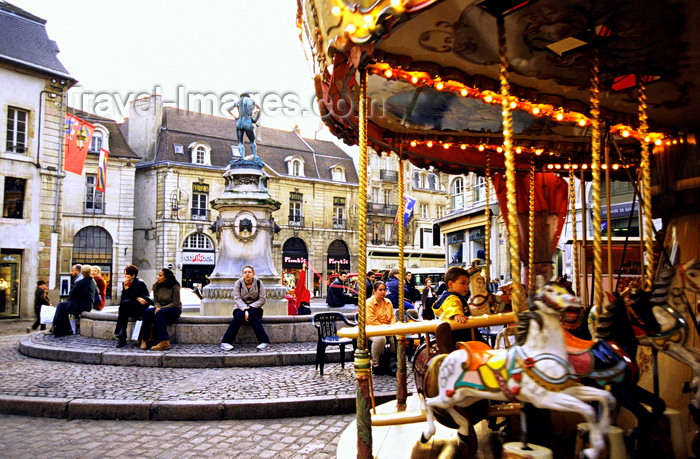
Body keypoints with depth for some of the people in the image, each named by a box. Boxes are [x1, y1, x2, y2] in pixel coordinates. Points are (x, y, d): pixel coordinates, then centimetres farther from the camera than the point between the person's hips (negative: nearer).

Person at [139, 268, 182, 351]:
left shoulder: (175, 286, -10)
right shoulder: (156, 286, 6)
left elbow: (175, 303, -12)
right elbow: (155, 301, 8)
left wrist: (161, 308, -20)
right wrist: (157, 307, -16)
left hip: (174, 310, -5)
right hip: (160, 308, 5)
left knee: (159, 313, -37)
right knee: (147, 311, -27)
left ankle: (164, 342, -42)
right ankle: (144, 340, -29)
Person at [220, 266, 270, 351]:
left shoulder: (258, 283, -1)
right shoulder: (238, 283, 0)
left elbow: (262, 299, -6)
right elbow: (237, 299, -10)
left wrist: (250, 307, -18)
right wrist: (245, 310, -26)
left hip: (255, 308, 0)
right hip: (240, 308, 0)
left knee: (252, 314, -33)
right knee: (239, 315, -33)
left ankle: (264, 341, -38)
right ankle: (226, 342, -35)